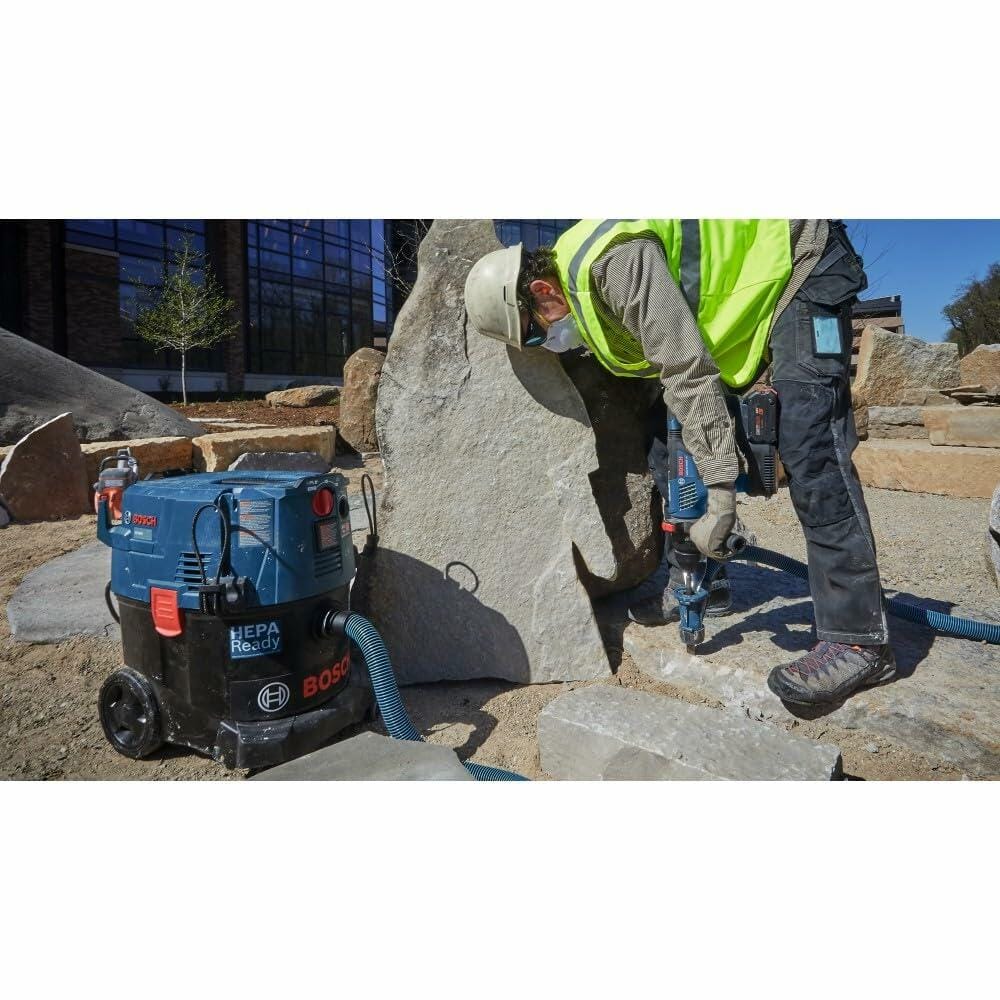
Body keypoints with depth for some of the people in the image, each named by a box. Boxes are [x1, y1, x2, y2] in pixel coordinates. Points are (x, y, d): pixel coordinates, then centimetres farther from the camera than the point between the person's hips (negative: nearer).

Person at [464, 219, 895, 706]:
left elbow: (689, 372, -36)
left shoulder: (615, 262, -31)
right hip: (745, 298, 9)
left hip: (798, 266, -9)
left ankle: (858, 639, -22)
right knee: (668, 437, 2)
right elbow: (671, 361, 1)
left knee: (808, 451, -24)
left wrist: (720, 493, -35)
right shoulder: (579, 277, 0)